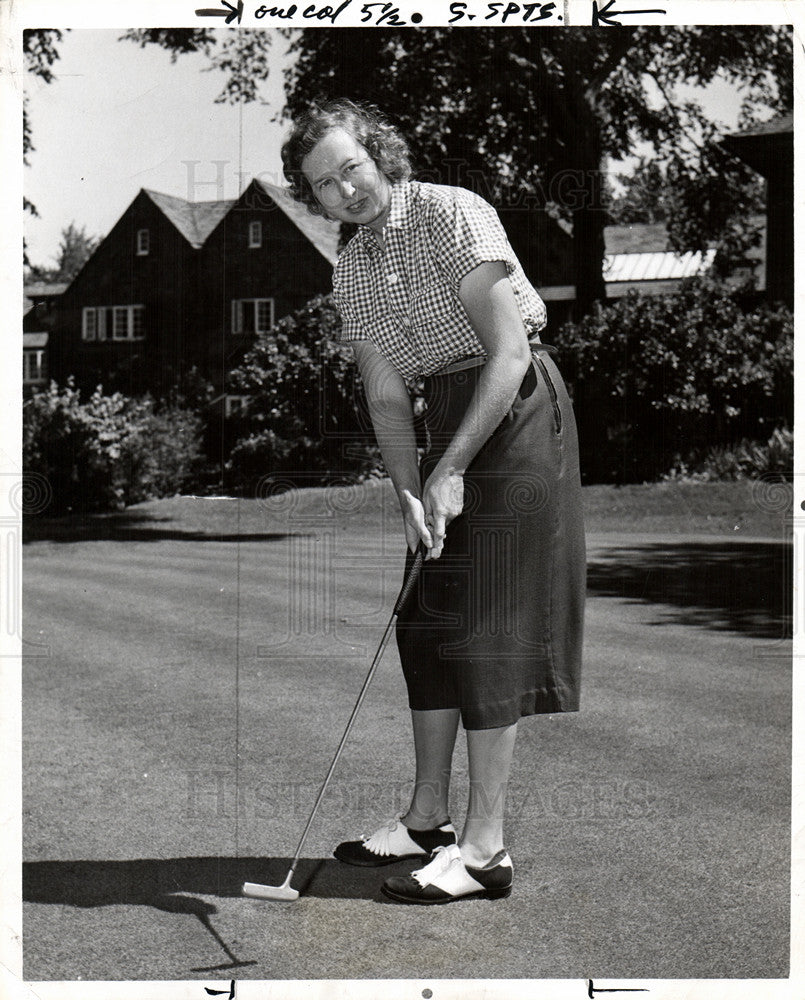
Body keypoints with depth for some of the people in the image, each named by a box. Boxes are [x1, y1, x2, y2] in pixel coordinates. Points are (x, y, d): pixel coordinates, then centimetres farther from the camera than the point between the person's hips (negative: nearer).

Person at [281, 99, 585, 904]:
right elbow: (387, 398, 6)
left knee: (487, 627, -10)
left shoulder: (452, 213, -13)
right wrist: (409, 496, -10)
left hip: (516, 409, -8)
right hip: (449, 418, 8)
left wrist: (449, 472, -21)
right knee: (426, 618, 10)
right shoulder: (350, 275, 9)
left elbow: (509, 351, -19)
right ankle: (426, 818, 22)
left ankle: (484, 848, -5)